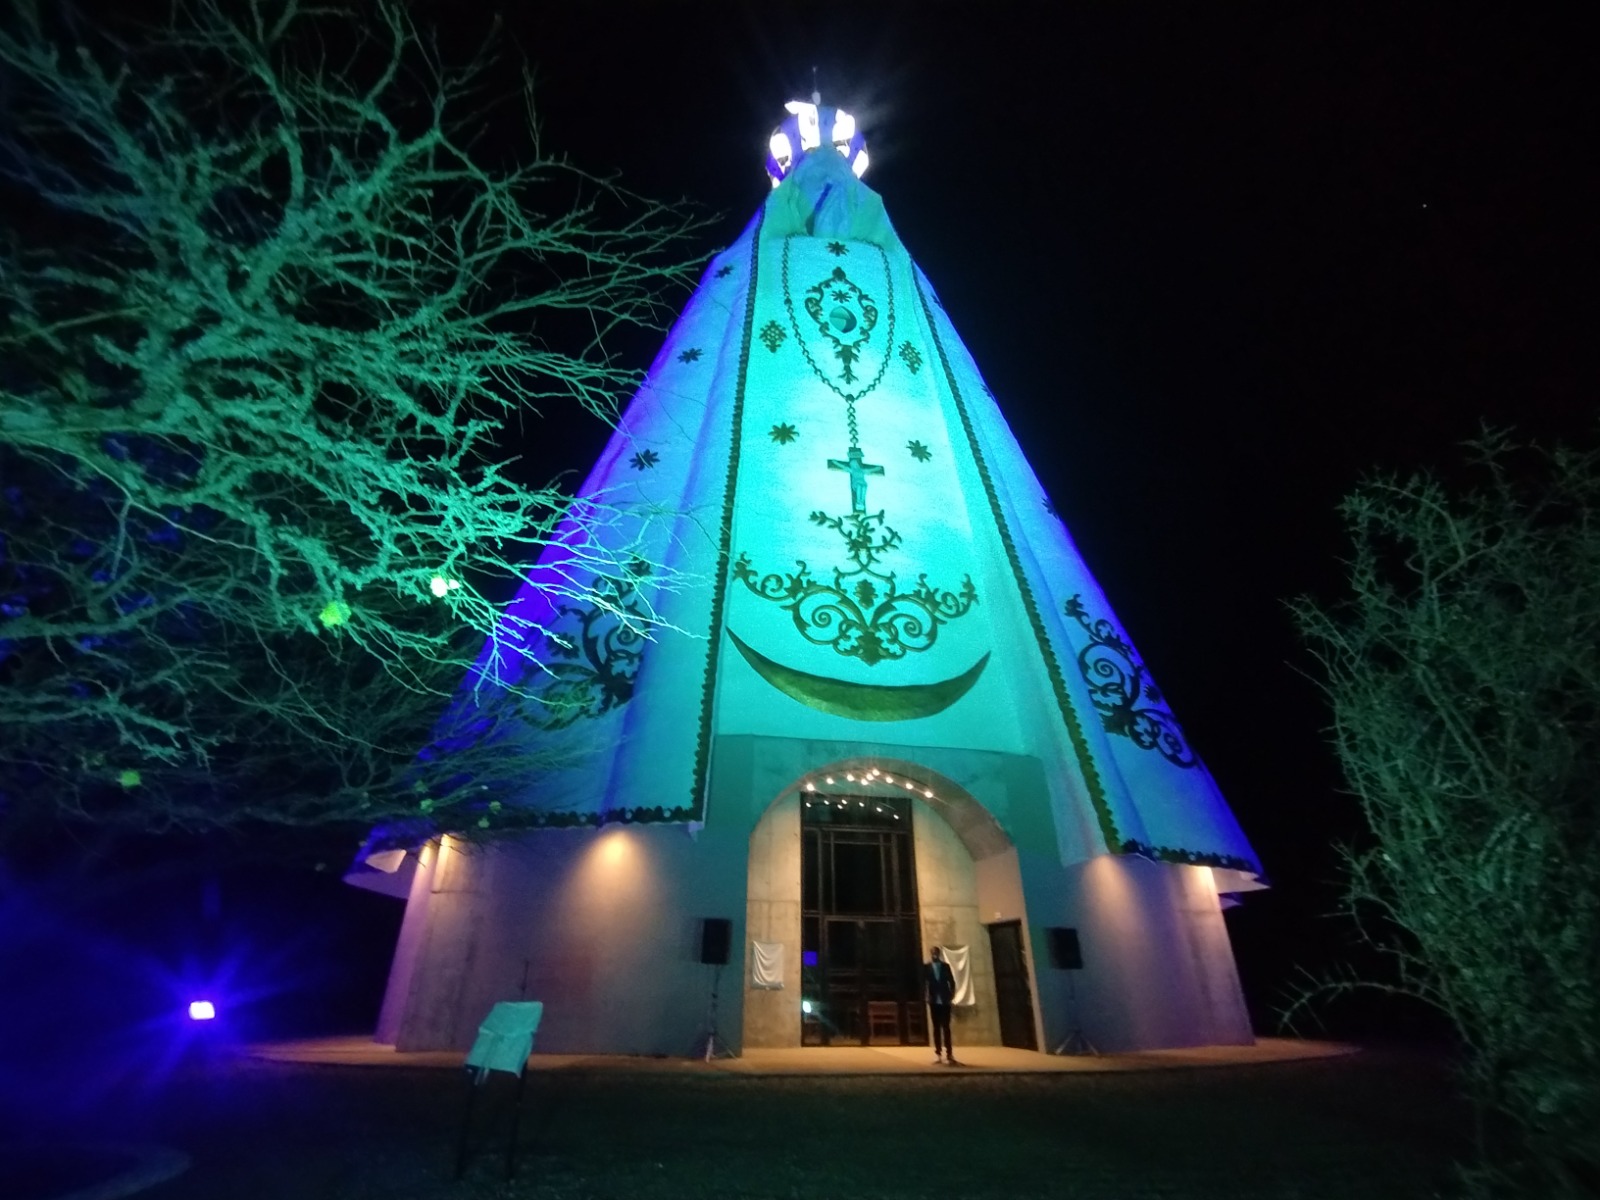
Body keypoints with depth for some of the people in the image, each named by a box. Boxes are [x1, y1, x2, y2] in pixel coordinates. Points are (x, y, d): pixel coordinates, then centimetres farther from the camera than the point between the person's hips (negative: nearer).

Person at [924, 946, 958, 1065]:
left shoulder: (946, 966, 8)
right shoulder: (927, 967, 5)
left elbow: (952, 982, 6)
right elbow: (924, 983, 1)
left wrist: (952, 995, -6)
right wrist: (926, 996, -11)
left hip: (945, 1000, 0)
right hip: (934, 1001, 0)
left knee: (946, 1027, -1)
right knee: (936, 1027, 2)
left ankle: (949, 1053, 1)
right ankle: (937, 1053, 4)